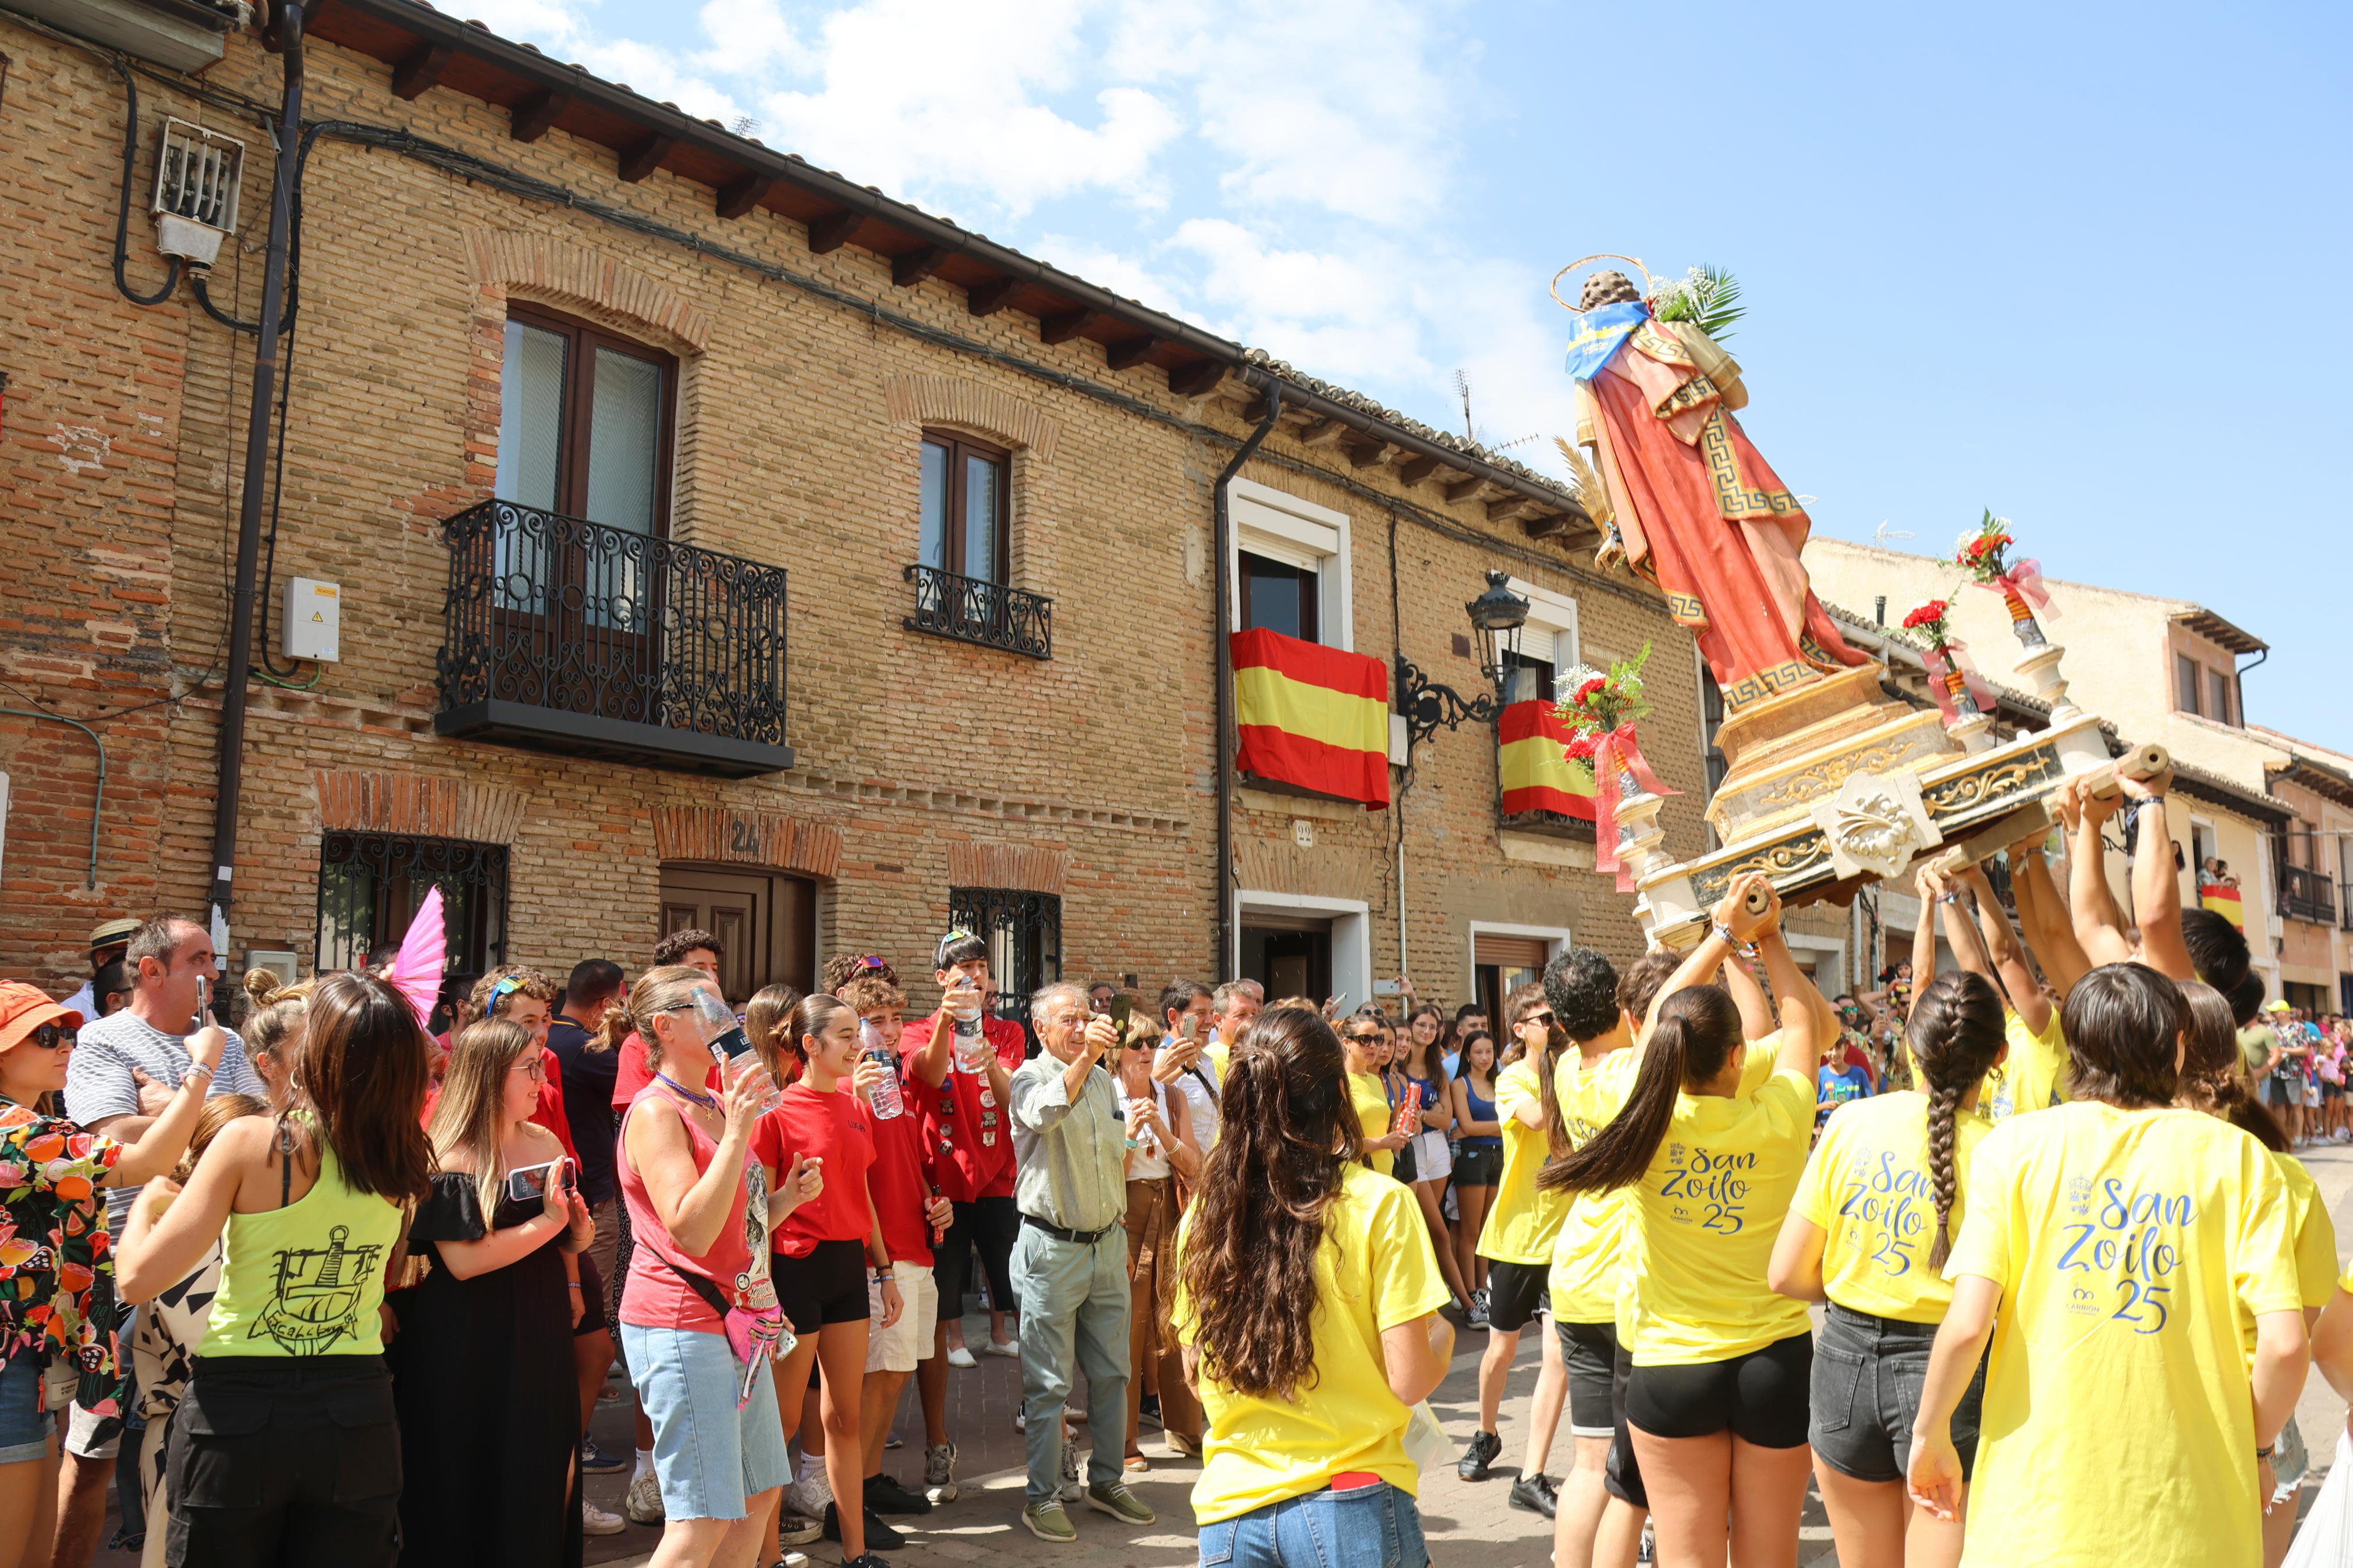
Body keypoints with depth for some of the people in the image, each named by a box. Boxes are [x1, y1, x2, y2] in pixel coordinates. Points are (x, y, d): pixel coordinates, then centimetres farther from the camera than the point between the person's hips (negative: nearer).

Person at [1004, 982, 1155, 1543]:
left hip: (1107, 1242, 6)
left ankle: (1107, 1481, 26)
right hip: (1053, 1246, -6)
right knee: (1048, 1381, 1)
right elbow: (1043, 1114, -32)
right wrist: (1084, 1057, -45)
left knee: (1111, 1372, 12)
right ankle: (1043, 1497, 12)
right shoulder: (1031, 1076, -8)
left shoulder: (1103, 1080, 12)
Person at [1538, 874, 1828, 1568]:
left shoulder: (1644, 1115, -14)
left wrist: (1723, 935, 13)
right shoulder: (1777, 1118, -13)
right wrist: (1768, 937, 18)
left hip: (1671, 1367, 0)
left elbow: (1660, 1028, 6)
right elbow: (1805, 1022, 7)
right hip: (1776, 1359, 1)